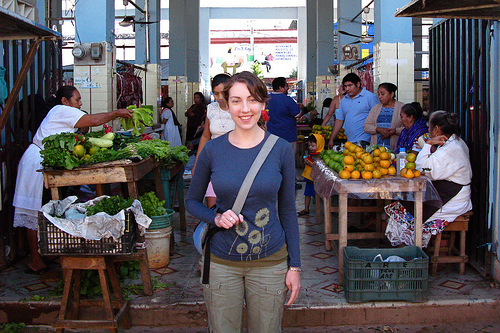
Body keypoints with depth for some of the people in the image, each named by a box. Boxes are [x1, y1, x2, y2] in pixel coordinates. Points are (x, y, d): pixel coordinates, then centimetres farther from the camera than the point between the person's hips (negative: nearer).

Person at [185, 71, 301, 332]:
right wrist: (216, 218, -14)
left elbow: (288, 211, 2)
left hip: (270, 262, 0)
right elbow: (192, 201, 7)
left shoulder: (280, 149, -4)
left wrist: (295, 266, 0)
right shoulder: (212, 150, -4)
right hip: (221, 262, 0)